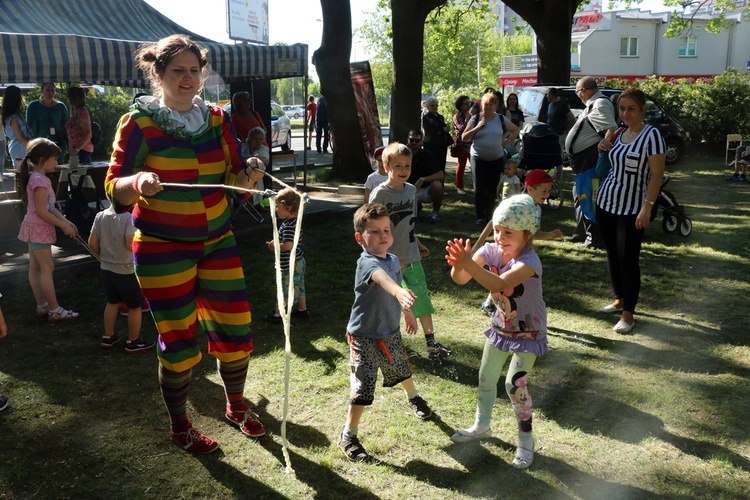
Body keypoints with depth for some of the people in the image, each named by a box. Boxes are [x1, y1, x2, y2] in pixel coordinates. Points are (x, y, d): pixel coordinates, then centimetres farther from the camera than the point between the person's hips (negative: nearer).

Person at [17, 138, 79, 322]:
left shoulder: (39, 178, 11)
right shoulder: (39, 180, -20)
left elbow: (50, 207, 12)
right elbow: (42, 212, -23)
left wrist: (66, 221, 5)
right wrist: (63, 226, -17)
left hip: (36, 227, 10)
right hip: (39, 228, -10)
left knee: (35, 267, 13)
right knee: (47, 268, -5)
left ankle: (42, 307, 21)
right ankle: (55, 310, 0)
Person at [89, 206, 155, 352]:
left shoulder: (100, 216, -1)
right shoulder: (129, 217, -20)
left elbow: (92, 243, 2)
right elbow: (131, 245, -27)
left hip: (106, 268, 6)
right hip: (126, 270, -6)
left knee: (112, 302, 24)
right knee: (135, 306, 10)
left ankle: (108, 337, 33)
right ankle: (133, 342, 20)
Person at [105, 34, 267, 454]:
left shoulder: (217, 119, 5)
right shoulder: (138, 123, -8)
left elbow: (235, 181, 6)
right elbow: (115, 187, -10)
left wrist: (249, 174, -17)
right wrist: (139, 182, -32)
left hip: (217, 242, 4)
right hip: (163, 250, -4)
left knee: (235, 330, 6)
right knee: (179, 340, 2)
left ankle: (237, 406, 34)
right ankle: (179, 426, 26)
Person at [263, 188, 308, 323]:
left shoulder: (288, 226, -26)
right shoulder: (295, 221, 4)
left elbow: (288, 246, -34)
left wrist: (274, 246, -18)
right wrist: (277, 243, 6)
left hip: (289, 266, -10)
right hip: (298, 262, 10)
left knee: (284, 290, 3)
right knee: (299, 287, 21)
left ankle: (277, 315, 14)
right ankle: (302, 310, 34)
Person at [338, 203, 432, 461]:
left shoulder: (393, 260, -1)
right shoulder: (366, 262, -28)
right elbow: (381, 277, -51)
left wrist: (408, 312, 27)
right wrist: (399, 292, -71)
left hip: (391, 331, 8)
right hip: (364, 336, -7)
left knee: (403, 369, 28)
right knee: (363, 388, -5)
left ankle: (413, 397, 60)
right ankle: (348, 436, 14)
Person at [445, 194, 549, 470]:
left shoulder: (529, 261, -30)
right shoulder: (491, 250, -12)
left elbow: (500, 284, -47)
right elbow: (461, 279, -22)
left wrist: (469, 264, -58)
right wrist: (458, 264, -44)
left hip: (527, 334, -6)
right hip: (500, 328, 6)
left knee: (515, 385, -9)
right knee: (486, 378, 16)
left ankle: (526, 441, 12)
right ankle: (482, 426, 38)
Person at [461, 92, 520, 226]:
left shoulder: (501, 119, 5)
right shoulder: (475, 119, 0)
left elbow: (516, 130, 17)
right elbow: (464, 138, -3)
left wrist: (507, 142, 5)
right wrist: (477, 127, -13)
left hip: (497, 159, 2)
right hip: (478, 159, -1)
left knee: (492, 189, 5)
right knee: (479, 189, -4)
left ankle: (489, 216, 15)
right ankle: (480, 217, 6)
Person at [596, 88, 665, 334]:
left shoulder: (651, 135, -13)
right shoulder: (619, 134, 8)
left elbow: (657, 174, -15)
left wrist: (647, 207, -20)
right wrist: (605, 149, 2)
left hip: (632, 208, -7)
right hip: (606, 202, 7)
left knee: (628, 259, -4)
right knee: (612, 255, 14)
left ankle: (628, 314, 4)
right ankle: (619, 299, 29)